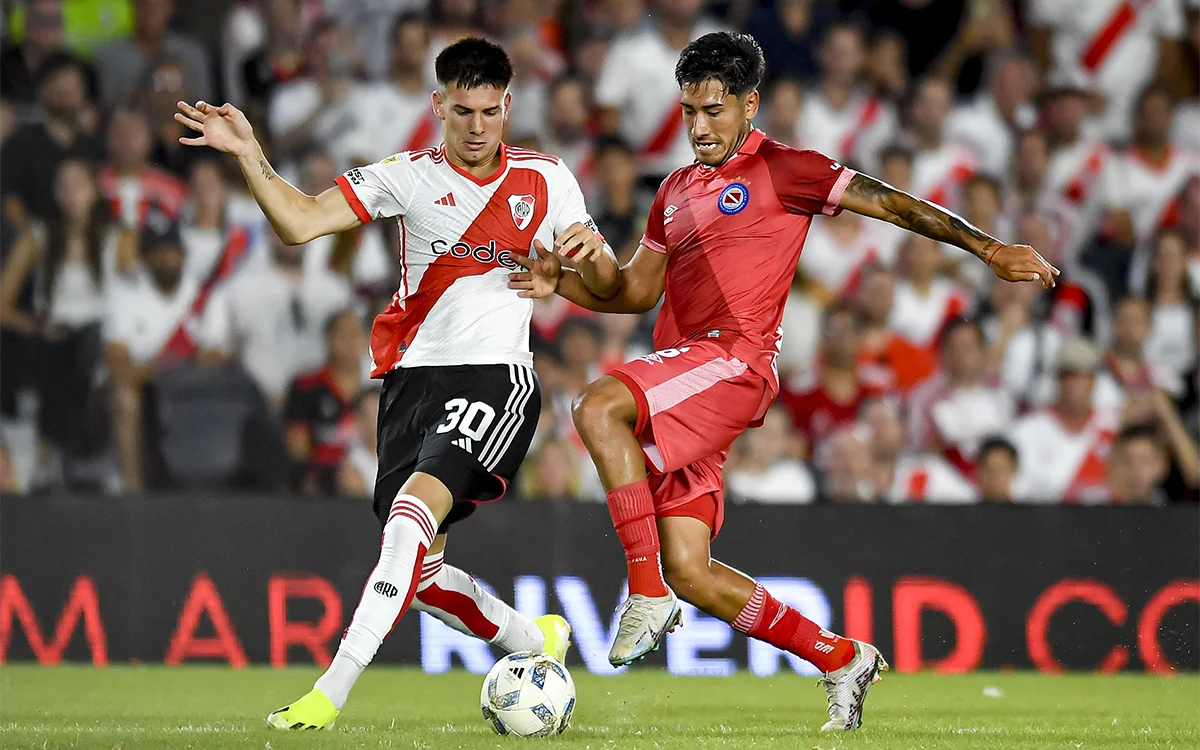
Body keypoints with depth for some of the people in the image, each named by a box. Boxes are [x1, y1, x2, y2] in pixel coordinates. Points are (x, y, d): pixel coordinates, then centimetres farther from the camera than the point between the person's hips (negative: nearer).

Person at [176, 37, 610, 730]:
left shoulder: (546, 179, 6)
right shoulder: (410, 177, 4)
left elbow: (605, 288, 10)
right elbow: (300, 223, -7)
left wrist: (592, 251, -13)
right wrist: (248, 153, -20)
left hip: (495, 377, -3)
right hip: (413, 378, 4)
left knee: (415, 509, -27)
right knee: (418, 572, 6)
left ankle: (333, 691, -34)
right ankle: (536, 641, 33)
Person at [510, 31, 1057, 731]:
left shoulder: (781, 169, 2)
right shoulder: (678, 189, 23)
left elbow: (887, 201, -1)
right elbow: (636, 289, 29)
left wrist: (988, 247, -9)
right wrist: (559, 281, 11)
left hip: (735, 360, -8)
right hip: (681, 375, 8)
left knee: (598, 408, -32)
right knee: (689, 570, 0)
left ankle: (648, 593, -27)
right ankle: (841, 659, 13)